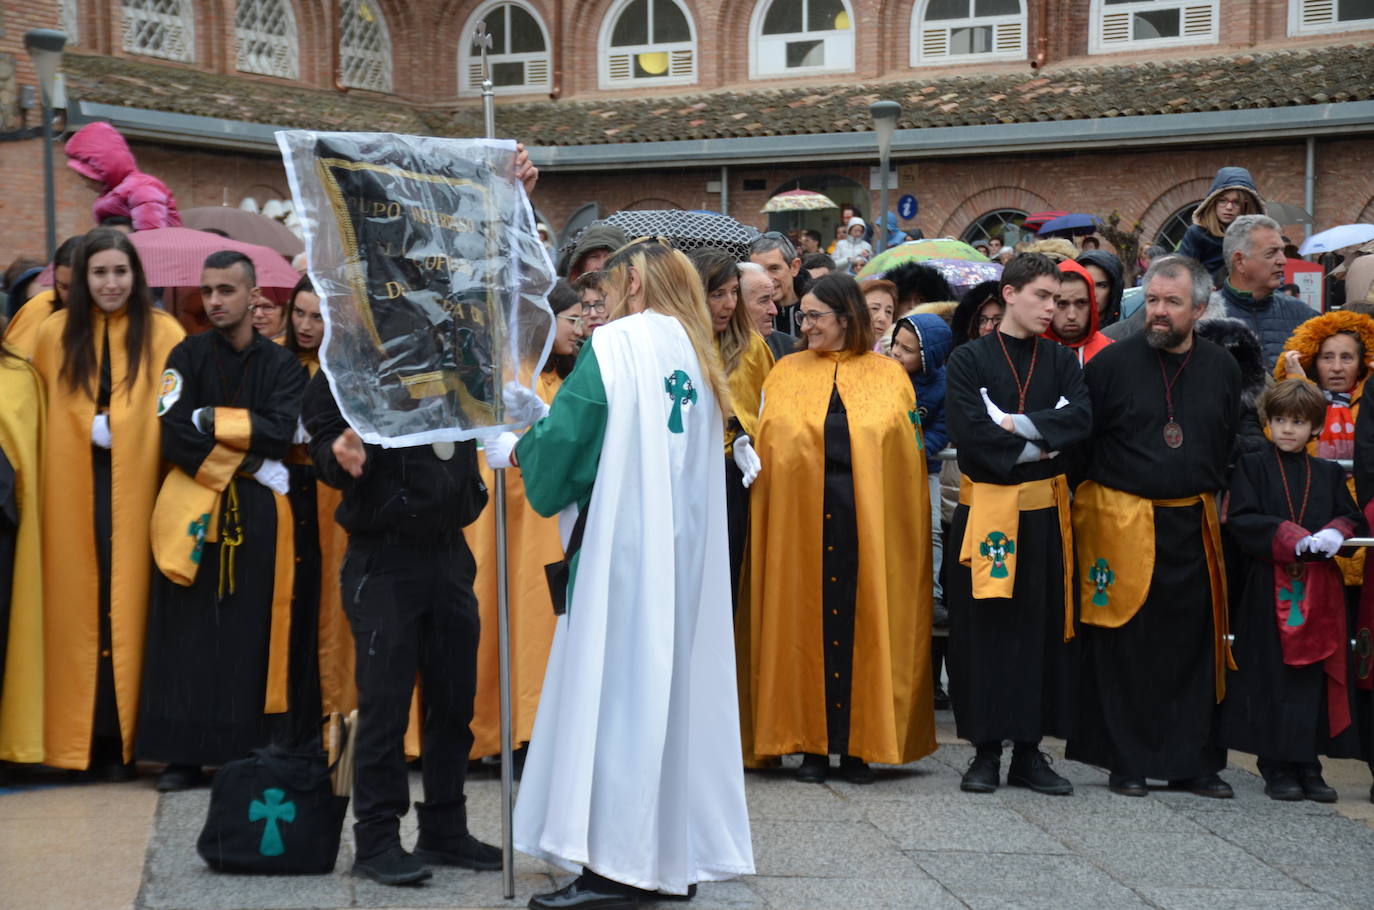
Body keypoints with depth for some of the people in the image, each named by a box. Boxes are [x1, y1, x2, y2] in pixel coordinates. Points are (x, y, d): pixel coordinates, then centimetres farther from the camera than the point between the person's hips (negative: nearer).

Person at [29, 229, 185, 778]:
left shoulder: (163, 334, -1)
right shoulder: (55, 333, 7)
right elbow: (43, 409, 13)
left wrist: (119, 430, -13)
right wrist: (90, 429, -1)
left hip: (133, 489, -2)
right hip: (72, 490, 2)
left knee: (127, 605, -2)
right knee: (76, 605, 2)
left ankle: (119, 740, 3)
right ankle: (75, 737, 7)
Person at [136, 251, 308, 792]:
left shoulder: (281, 366, 9)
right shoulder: (188, 357, 7)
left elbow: (280, 433, -7)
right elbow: (174, 435, -7)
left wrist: (212, 419, -7)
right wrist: (249, 464, -11)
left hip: (258, 516, 0)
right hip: (193, 510, 0)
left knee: (252, 629, -1)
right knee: (188, 631, -4)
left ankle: (252, 748, 4)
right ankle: (184, 753, -1)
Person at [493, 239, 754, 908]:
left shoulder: (616, 344, -6)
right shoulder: (695, 353, 17)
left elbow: (567, 440, -10)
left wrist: (518, 448, 11)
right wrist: (543, 418, 24)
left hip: (626, 546, -7)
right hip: (690, 552, 7)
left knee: (615, 685, -5)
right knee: (674, 680, 10)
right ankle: (680, 855, 14)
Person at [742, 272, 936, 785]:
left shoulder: (889, 376, 8)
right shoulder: (786, 374, 11)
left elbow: (909, 455, 5)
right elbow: (767, 449, 6)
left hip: (869, 523, -1)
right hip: (800, 521, 1)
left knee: (861, 626, 1)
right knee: (806, 626, 2)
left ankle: (858, 747, 8)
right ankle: (811, 745, 8)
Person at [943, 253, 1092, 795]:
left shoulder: (1061, 362, 12)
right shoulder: (969, 360, 2)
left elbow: (1080, 420, -6)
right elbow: (967, 431, -13)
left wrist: (1012, 423, -13)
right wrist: (1038, 445, -9)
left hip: (1044, 512, 3)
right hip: (985, 512, -3)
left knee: (1042, 629, 4)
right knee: (985, 629, 0)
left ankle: (1029, 752, 12)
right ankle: (986, 751, 8)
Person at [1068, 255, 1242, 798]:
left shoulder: (1222, 369, 7)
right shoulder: (1112, 363, -3)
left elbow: (1232, 447, 17)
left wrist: (1216, 501, 12)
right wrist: (1089, 506, -2)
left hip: (1192, 525, 3)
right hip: (1120, 524, -3)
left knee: (1194, 646, 6)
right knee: (1121, 647, 1)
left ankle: (1193, 761, 16)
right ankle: (1126, 762, 11)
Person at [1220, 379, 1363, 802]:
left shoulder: (1329, 473, 15)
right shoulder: (1251, 468, 4)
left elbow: (1352, 517, 10)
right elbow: (1241, 520, -8)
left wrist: (1333, 535, -13)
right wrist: (1293, 537, -17)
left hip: (1319, 589, 3)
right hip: (1267, 589, -3)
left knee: (1315, 677, 1)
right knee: (1272, 677, -3)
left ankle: (1307, 765, 7)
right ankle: (1276, 768, 3)